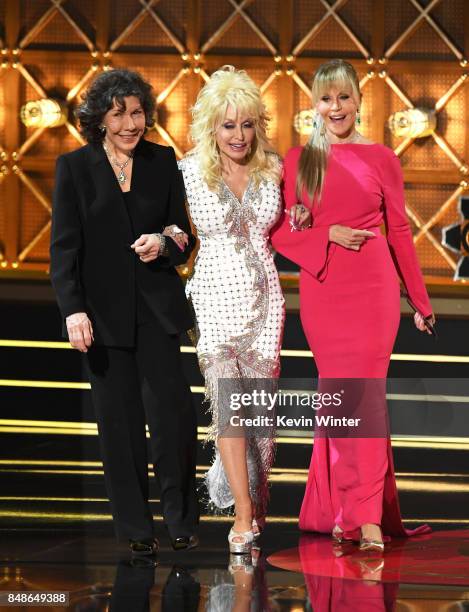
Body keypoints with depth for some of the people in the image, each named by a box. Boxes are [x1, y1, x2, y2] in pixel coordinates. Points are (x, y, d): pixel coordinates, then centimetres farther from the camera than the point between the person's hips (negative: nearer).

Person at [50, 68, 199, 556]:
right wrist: (73, 310, -13)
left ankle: (180, 518, 8)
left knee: (172, 407, -10)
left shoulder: (163, 162, 7)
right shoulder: (74, 167, 1)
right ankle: (135, 528, 14)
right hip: (103, 309, -1)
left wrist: (165, 244, -11)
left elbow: (184, 236, 12)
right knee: (119, 420, 4)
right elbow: (63, 248, -3)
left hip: (156, 305, 1)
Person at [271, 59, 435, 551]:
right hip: (321, 292, 1)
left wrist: (420, 300, 12)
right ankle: (340, 509, 12)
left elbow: (399, 231, 9)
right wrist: (329, 234, -11)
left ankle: (367, 516, -7)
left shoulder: (381, 159, 5)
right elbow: (280, 233, 5)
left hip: (373, 290, -1)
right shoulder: (297, 160, 7)